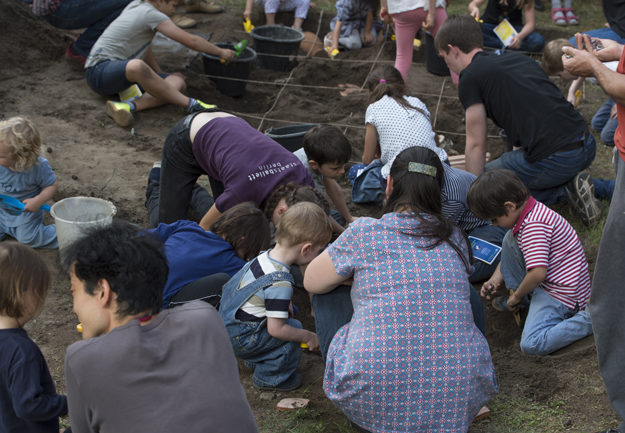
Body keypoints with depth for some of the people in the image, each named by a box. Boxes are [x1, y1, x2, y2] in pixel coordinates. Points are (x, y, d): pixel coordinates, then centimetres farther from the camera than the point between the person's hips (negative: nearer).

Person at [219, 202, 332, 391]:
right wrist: (308, 337, -11)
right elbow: (276, 329, -24)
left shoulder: (266, 257, -1)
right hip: (239, 339, -9)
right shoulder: (280, 283, -28)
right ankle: (270, 378, 5)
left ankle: (256, 359, 30)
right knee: (293, 327, -10)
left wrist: (285, 306, 15)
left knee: (285, 315, 17)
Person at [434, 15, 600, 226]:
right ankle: (570, 185, 10)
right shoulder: (517, 58, 21)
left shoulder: (470, 77, -2)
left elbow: (476, 145, 3)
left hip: (554, 159, -8)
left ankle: (564, 192, 3)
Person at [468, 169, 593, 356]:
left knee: (531, 345, -25)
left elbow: (538, 273, -31)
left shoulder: (534, 226, -26)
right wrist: (495, 280, 7)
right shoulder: (531, 211, 7)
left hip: (564, 295, -11)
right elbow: (511, 253, 19)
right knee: (510, 239, 8)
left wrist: (517, 296, -13)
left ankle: (591, 319, -16)